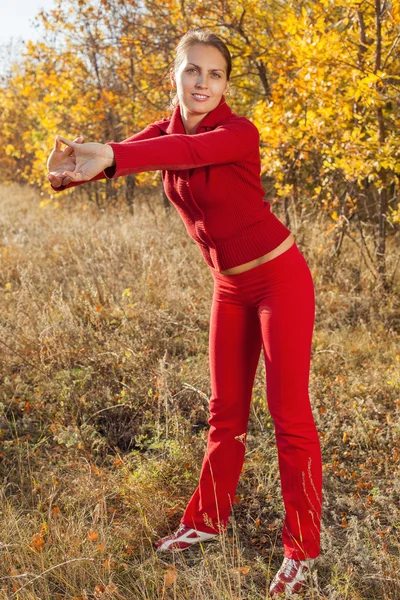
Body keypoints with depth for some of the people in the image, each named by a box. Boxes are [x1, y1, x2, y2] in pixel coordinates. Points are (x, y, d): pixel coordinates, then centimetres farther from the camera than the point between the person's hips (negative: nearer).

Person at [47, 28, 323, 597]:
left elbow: (188, 151, -39)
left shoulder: (239, 132, -18)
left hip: (279, 278, -5)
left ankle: (302, 549, 15)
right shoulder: (166, 128, 1)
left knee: (289, 413, 0)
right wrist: (73, 164, -39)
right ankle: (207, 520, 32)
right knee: (225, 412, 14)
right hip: (230, 287, 6)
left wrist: (111, 155, -55)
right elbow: (117, 155, -15)